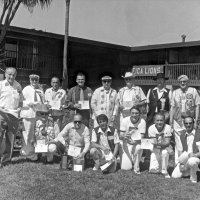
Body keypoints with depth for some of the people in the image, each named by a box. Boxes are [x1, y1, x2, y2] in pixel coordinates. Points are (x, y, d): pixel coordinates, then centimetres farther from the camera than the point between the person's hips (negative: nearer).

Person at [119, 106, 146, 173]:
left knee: (138, 148, -37)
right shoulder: (125, 120, -13)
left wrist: (134, 142, -37)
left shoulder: (142, 122, -13)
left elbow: (141, 138, -16)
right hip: (125, 144, 0)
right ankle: (125, 160, 26)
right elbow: (120, 136, -15)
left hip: (136, 143, 0)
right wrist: (124, 136, -40)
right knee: (126, 168, -12)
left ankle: (136, 167, -12)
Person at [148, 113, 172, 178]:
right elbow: (153, 142, -16)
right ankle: (160, 166, 27)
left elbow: (167, 142, -20)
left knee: (164, 152, -37)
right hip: (155, 150, 1)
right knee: (153, 170, -10)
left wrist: (160, 144, -36)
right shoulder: (151, 128, -15)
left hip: (164, 148, -1)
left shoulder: (167, 127, -17)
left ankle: (164, 171, -14)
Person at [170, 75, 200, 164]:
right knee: (178, 144, 5)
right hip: (177, 121, 2)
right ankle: (177, 163, 13)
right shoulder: (175, 92, 10)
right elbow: (172, 107, 11)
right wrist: (171, 121, 5)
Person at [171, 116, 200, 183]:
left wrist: (194, 155, -30)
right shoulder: (182, 136, 9)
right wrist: (181, 163, -1)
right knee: (175, 175, -8)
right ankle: (189, 171, 19)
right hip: (185, 158, 6)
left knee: (191, 161, -41)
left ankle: (193, 176, -12)